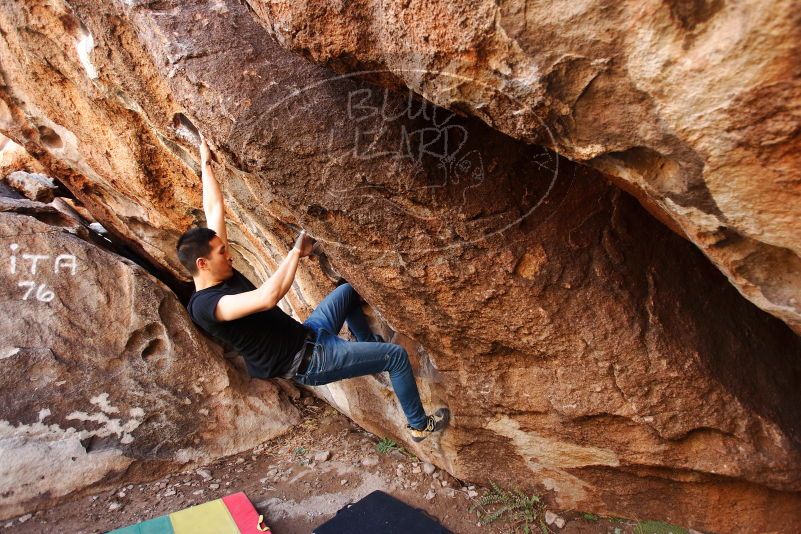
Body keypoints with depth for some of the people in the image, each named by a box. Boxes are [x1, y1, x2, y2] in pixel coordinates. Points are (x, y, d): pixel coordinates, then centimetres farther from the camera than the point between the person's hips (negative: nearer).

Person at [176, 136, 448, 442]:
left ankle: (369, 347, 42)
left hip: (307, 336, 10)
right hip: (308, 362, -10)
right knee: (397, 356, -6)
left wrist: (206, 163, 13)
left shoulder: (220, 275, 1)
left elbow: (215, 209, 8)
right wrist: (297, 251, -29)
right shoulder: (205, 306, -24)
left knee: (348, 290, 25)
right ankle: (420, 426, 17)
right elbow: (268, 297, -40)